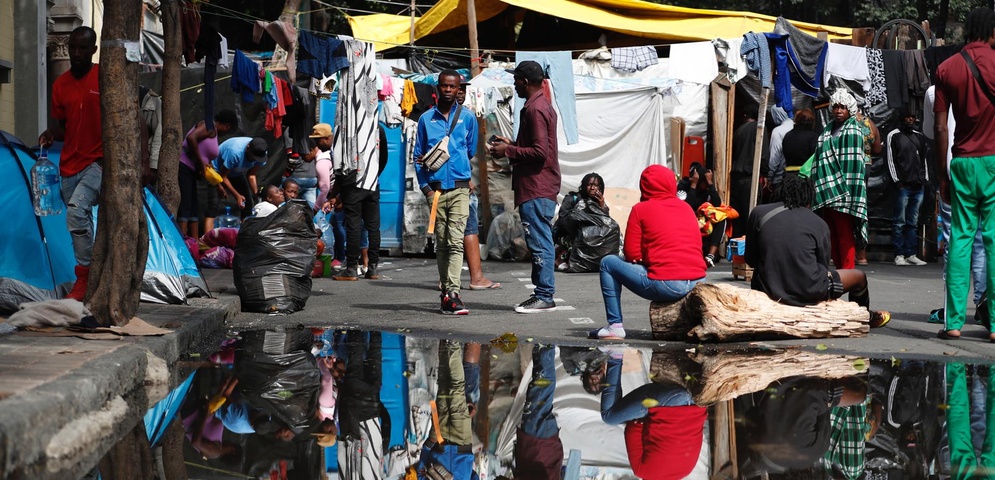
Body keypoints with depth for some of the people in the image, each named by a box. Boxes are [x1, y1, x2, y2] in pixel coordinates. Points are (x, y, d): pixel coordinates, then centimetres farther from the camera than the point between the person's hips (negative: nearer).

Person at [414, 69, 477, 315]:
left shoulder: (467, 117, 7)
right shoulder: (426, 119, 9)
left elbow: (471, 151, 14)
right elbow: (418, 156, 10)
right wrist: (425, 186, -1)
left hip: (459, 187, -2)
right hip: (436, 189, 2)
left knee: (456, 241, -12)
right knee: (441, 243, 7)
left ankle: (452, 295, -19)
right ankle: (446, 291, 12)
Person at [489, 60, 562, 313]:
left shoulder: (535, 109, -15)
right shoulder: (543, 105, 18)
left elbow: (539, 152, -22)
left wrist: (508, 151, -13)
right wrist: (512, 144, 17)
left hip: (536, 189, -11)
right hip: (541, 186, 11)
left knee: (539, 242, -8)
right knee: (541, 242, 12)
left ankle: (544, 296, -7)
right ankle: (542, 294, 16)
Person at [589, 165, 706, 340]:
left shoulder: (641, 209, 2)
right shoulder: (686, 207, 16)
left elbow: (631, 254, -1)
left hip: (666, 286, -6)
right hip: (697, 282, 6)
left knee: (608, 263, 14)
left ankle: (615, 326, 9)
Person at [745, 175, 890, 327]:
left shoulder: (758, 213, 0)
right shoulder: (819, 224, -3)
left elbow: (750, 261, 6)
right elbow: (823, 267, 6)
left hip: (768, 290, 3)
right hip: (808, 293, -3)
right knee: (859, 277, 22)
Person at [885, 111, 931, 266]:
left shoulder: (920, 136, 19)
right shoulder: (894, 136, 3)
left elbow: (925, 158, 21)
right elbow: (890, 160, -2)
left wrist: (925, 179, 11)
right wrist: (896, 181, -9)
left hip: (918, 186, 5)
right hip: (903, 185, -5)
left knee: (913, 223, 5)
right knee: (900, 222, -5)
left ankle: (911, 254, 5)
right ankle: (899, 255, -5)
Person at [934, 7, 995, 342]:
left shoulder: (947, 69, 4)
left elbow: (940, 129, 3)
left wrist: (942, 175, 9)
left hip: (962, 163, 2)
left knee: (960, 239, 5)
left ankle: (954, 322, 1)